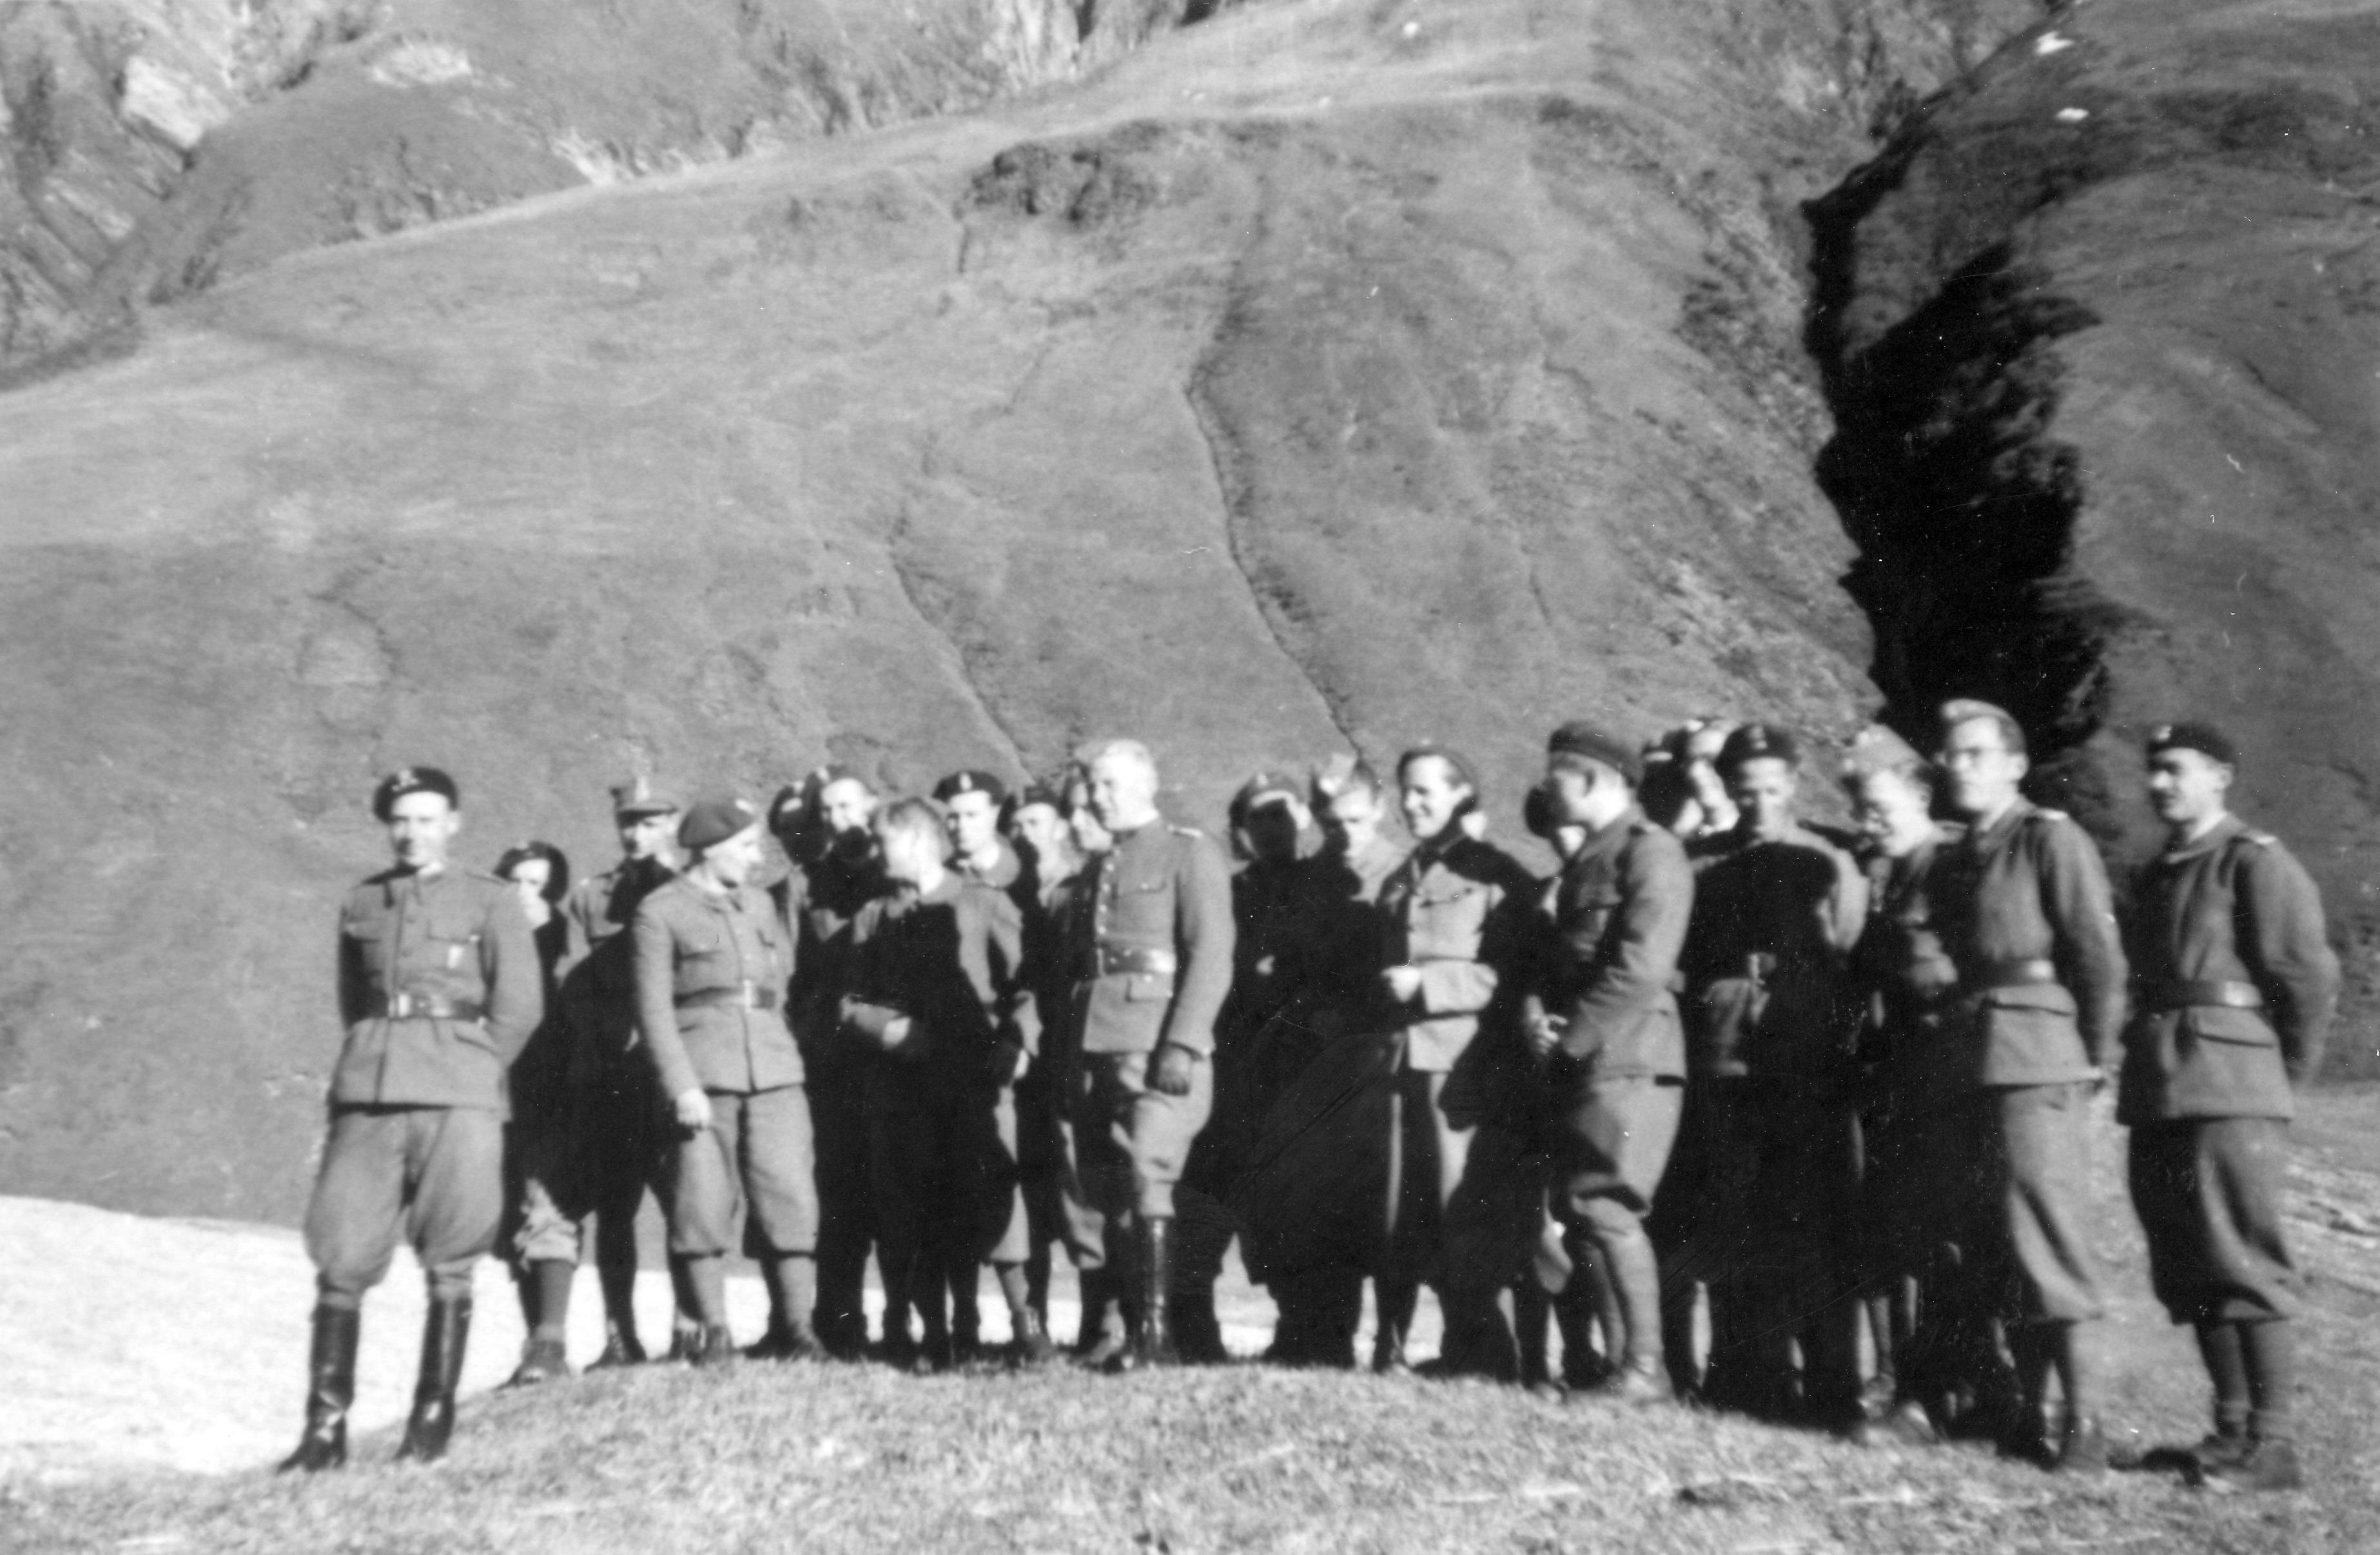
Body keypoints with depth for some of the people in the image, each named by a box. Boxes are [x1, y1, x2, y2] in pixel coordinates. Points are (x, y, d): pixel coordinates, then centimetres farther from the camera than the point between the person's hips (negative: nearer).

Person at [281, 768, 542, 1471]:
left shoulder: (490, 901, 6)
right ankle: (325, 1426, 3)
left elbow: (520, 1007, 1)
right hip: (367, 1092, 3)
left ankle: (433, 1420, 7)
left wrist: (469, 1072, 0)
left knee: (449, 1263, -2)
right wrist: (369, 1062, 12)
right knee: (340, 1258, -3)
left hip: (456, 1095, -3)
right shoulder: (361, 904, 17)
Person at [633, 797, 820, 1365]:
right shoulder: (659, 912, 0)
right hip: (702, 1078, -4)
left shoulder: (761, 904, 17)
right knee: (703, 1206, -2)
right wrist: (682, 1086, -13)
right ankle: (715, 1333, 8)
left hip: (775, 1073, 4)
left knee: (789, 1198, -3)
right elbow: (653, 1007, -5)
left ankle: (801, 1329, 2)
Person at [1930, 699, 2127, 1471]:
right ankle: (2030, 1412, 18)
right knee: (2003, 1248, 10)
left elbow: (2100, 956, -8)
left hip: (2038, 1062, -7)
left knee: (2046, 1239, -9)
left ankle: (2084, 1422, -4)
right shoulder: (1955, 863, 18)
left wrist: (2094, 1058, -5)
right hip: (1975, 1066, 8)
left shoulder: (2051, 840, -4)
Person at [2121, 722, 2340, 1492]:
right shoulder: (2155, 875, 18)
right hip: (2156, 1095, 8)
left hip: (2228, 1093, -8)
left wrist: (2281, 1074, 1)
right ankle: (2232, 1427, 19)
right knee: (2189, 1274, 10)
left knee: (2245, 1269, -6)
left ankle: (2271, 1446, 0)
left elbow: (2311, 977, -8)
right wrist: (2140, 1064, 15)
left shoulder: (2256, 863, -6)